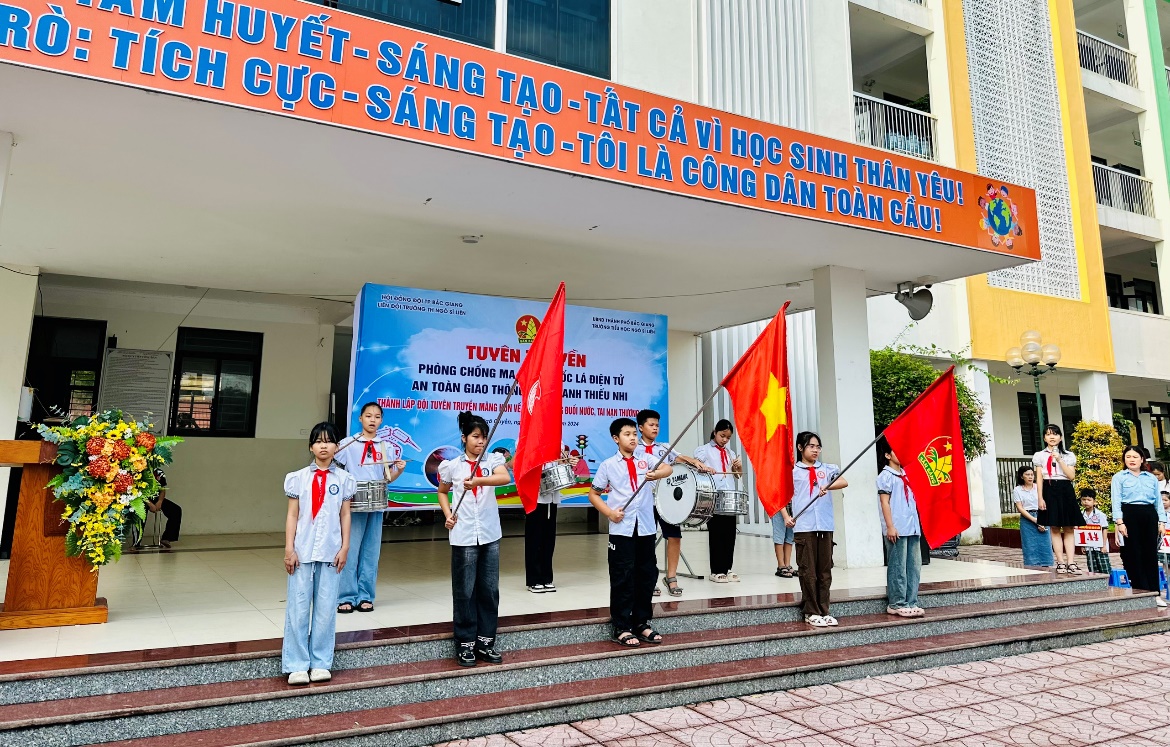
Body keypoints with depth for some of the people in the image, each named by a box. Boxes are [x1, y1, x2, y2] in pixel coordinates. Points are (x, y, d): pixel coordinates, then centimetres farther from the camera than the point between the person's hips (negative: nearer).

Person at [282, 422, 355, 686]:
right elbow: (292, 514, 2)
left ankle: (320, 663, 15)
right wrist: (289, 549, -3)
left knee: (326, 609, 5)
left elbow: (345, 515, 6)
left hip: (331, 552, 1)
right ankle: (296, 665, 11)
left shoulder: (343, 479, 4)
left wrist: (345, 547, 0)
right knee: (298, 608, 2)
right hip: (302, 551, 0)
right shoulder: (299, 478, 3)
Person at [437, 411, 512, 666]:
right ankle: (465, 644, 15)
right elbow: (442, 492, 17)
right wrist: (448, 515, 1)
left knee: (489, 589, 8)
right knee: (465, 590, 4)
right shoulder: (452, 466, 0)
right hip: (463, 536, -1)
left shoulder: (493, 460, -1)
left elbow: (505, 478, -23)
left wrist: (477, 480, -37)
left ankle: (486, 642, 20)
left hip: (490, 535, 1)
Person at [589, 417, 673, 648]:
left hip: (646, 527, 3)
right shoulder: (608, 465, -1)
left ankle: (642, 623, 24)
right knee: (623, 578, 0)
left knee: (647, 575, 10)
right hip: (621, 529, -3)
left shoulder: (645, 458, 5)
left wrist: (657, 474, -32)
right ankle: (621, 628, 11)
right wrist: (609, 512, -10)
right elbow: (593, 494, 4)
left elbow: (667, 468, -11)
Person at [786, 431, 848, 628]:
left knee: (825, 570, 8)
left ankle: (824, 611, 17)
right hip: (803, 526, -3)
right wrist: (787, 517, -11)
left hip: (825, 525, 3)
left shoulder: (826, 469, 12)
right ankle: (812, 613, 10)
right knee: (808, 571, 1)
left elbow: (844, 482, -5)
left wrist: (827, 486, -23)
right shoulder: (793, 471, 4)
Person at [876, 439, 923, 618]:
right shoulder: (886, 476, -6)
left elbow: (912, 500, 21)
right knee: (898, 567, -2)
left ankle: (910, 602, 16)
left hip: (912, 528, 8)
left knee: (914, 566, 8)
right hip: (897, 529, -8)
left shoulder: (906, 474, 17)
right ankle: (896, 604, 6)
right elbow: (885, 502, -11)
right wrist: (890, 526, -16)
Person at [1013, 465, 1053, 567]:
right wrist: (1035, 520, -11)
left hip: (1042, 519, 2)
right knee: (1030, 548, -2)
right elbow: (1020, 508, -2)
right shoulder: (1017, 490, 4)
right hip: (1027, 520, -2)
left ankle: (1046, 569, 3)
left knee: (1045, 546, -2)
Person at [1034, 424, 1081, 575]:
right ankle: (1061, 562, 1)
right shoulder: (1040, 456, 7)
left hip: (1065, 491, 1)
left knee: (1069, 529, -1)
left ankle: (1071, 562, -3)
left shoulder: (1068, 455, 10)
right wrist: (1040, 498, -6)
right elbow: (1039, 478, 2)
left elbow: (1071, 475, -2)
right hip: (1050, 491, -1)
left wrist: (1059, 460, -10)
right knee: (1055, 529, -1)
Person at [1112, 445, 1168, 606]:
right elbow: (1116, 501, -2)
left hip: (1149, 515, 3)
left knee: (1151, 553, 3)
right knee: (1134, 554, -2)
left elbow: (1158, 501, 15)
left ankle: (1154, 593, 9)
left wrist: (1162, 521, 6)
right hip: (1130, 515, -3)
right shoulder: (1119, 478, 5)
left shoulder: (1151, 478, 16)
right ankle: (1140, 592, 3)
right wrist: (1119, 522, -11)